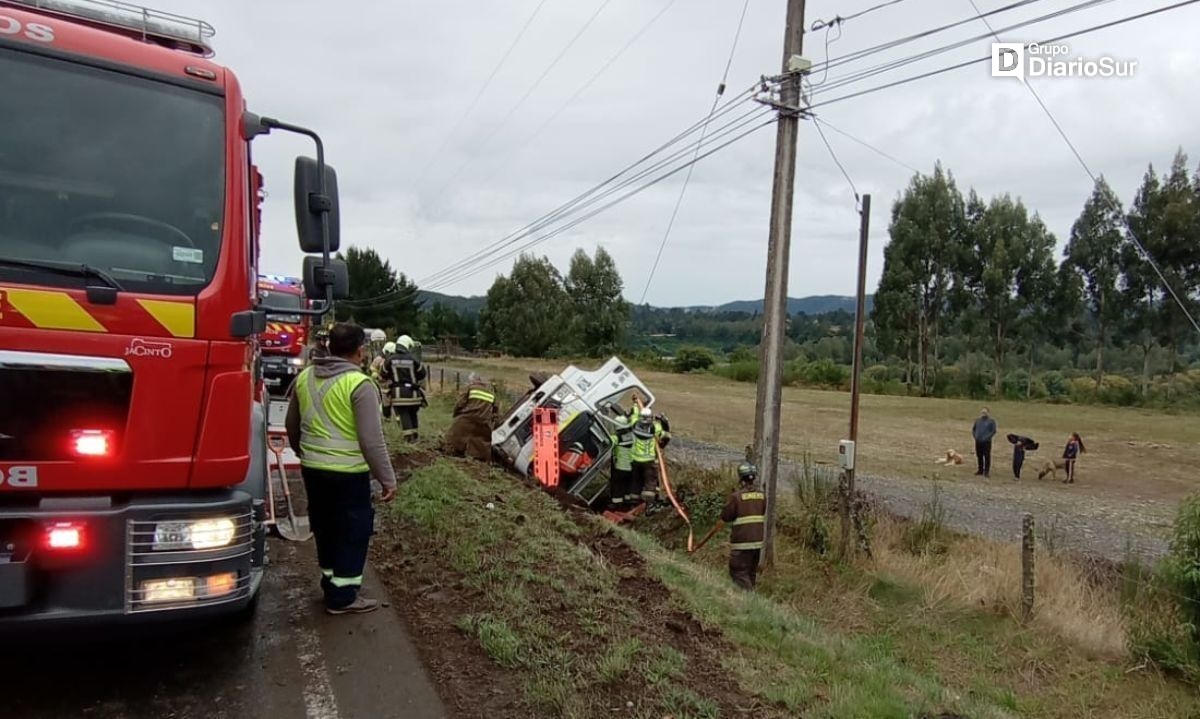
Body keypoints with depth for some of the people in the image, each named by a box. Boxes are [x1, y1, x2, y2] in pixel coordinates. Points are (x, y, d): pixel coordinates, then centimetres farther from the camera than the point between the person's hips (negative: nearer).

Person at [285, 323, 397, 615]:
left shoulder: (304, 377, 5)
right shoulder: (360, 384, -18)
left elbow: (292, 425, 16)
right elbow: (372, 440, -20)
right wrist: (388, 478, -13)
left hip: (312, 468, 7)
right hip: (348, 472, -7)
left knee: (326, 528, 20)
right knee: (352, 532, 5)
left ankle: (330, 583, 33)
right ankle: (343, 596, 10)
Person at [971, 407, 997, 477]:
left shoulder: (991, 421, -1)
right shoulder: (978, 420, 12)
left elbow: (993, 431, -6)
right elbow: (973, 429, 20)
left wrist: (987, 437, -13)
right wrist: (975, 436, 5)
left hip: (986, 442, -4)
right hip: (978, 442, 4)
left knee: (987, 456, -4)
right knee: (979, 456, 9)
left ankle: (986, 471, 2)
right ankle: (980, 470, 20)